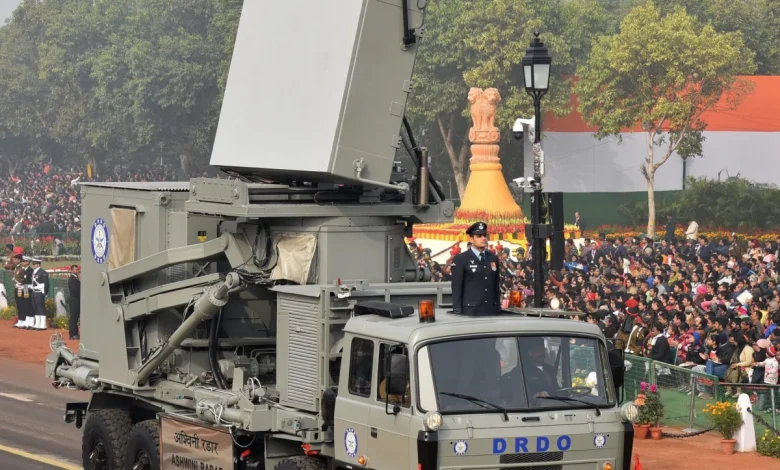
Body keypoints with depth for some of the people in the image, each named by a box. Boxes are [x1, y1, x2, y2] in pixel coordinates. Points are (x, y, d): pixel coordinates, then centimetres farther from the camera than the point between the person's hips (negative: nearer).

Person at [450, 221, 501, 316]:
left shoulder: (493, 258, 14)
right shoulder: (460, 260, -3)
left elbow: (497, 286, 16)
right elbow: (456, 288, -6)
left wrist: (498, 308, 12)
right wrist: (458, 313, -11)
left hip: (491, 311, 5)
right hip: (470, 311, -5)